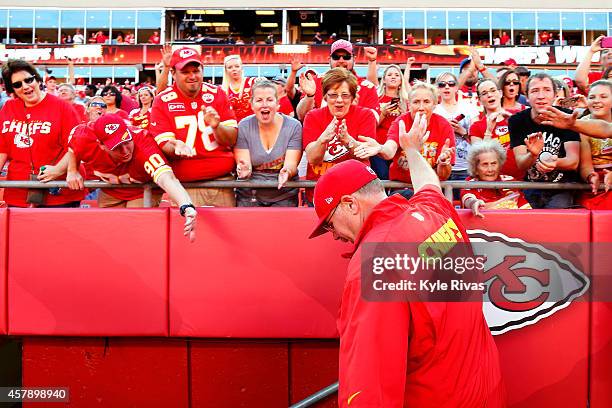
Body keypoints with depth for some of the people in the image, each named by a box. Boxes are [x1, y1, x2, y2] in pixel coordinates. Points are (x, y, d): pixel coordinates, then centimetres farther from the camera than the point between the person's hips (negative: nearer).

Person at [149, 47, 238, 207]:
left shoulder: (217, 94, 5)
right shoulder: (162, 101, -1)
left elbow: (232, 141, 2)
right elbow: (164, 144, -6)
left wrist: (216, 126, -18)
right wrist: (176, 148, -28)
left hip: (223, 179, 2)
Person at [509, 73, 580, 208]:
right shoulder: (517, 121, -1)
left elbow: (573, 161, -12)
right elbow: (520, 165, -8)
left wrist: (555, 163, -35)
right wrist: (533, 154, -32)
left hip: (562, 187, -2)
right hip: (531, 189, 2)